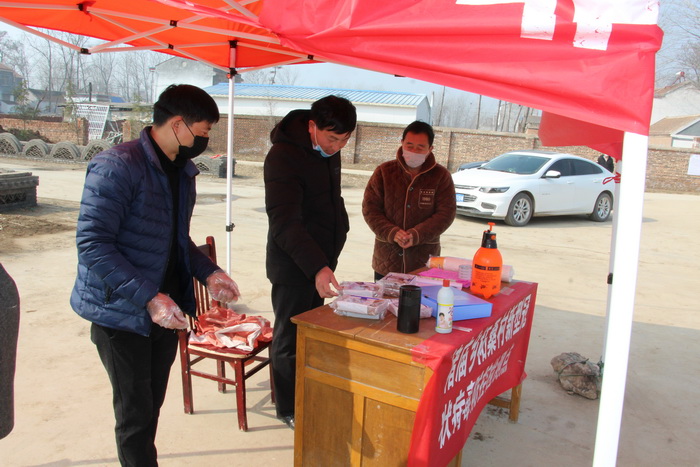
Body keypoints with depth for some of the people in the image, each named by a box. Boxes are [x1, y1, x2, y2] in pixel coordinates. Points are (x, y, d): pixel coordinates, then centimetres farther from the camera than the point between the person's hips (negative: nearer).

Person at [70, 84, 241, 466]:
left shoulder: (182, 172, 9)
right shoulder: (117, 167, -18)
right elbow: (92, 244, -23)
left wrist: (208, 273, 3)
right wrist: (148, 297, -28)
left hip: (164, 311, 7)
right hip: (122, 313, -7)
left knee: (151, 407, 18)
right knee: (135, 414, 3)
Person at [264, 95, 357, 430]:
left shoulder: (328, 151, 5)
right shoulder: (284, 156, -22)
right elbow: (284, 222, -29)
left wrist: (327, 259, 17)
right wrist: (317, 267, -39)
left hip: (320, 260, 9)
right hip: (293, 265, -9)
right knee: (290, 338, 5)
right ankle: (288, 409, 22)